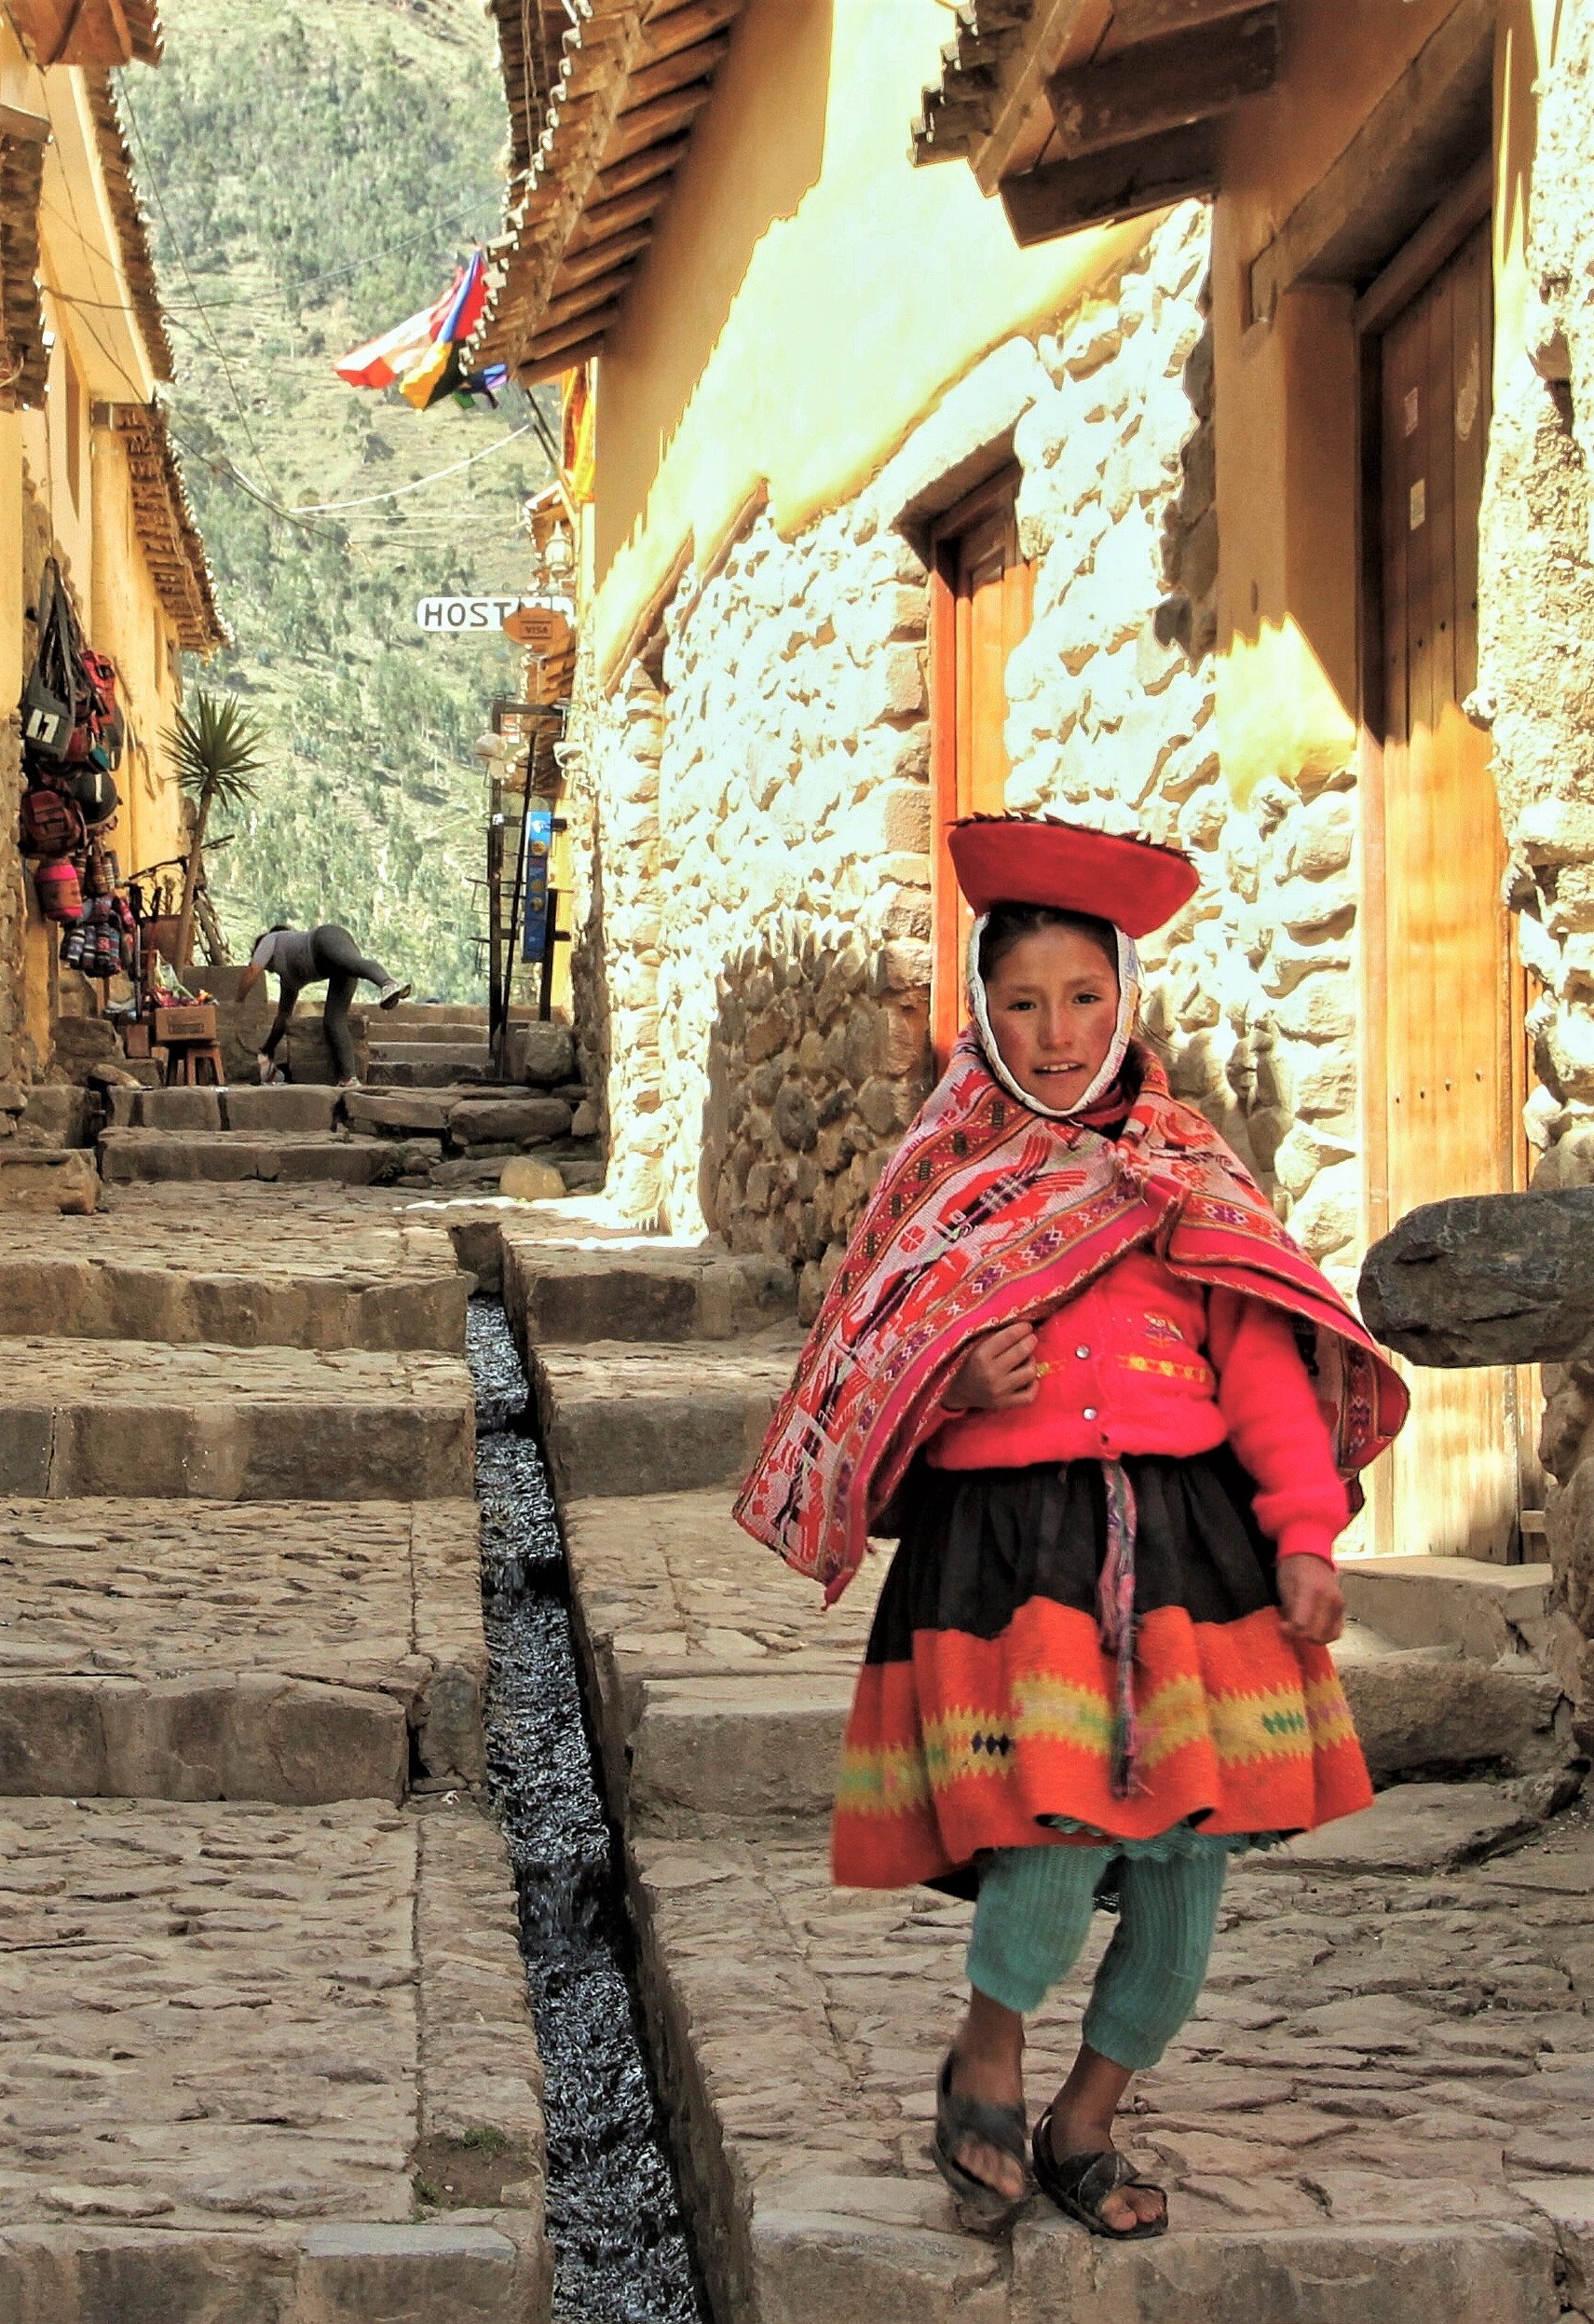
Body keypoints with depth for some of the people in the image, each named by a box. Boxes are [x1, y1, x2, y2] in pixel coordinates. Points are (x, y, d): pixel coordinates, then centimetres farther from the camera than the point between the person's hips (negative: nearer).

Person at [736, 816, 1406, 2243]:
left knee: (1189, 1853, 2)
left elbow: (1263, 1361, 6)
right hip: (1003, 1549, -2)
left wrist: (1304, 1532, -5)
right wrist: (955, 1387, -9)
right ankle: (987, 2056, 11)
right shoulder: (940, 1179, 11)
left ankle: (1085, 2126, 23)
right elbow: (865, 1397, 13)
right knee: (1063, 1824, -19)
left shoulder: (1190, 1170, 11)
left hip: (1184, 1538, 2)